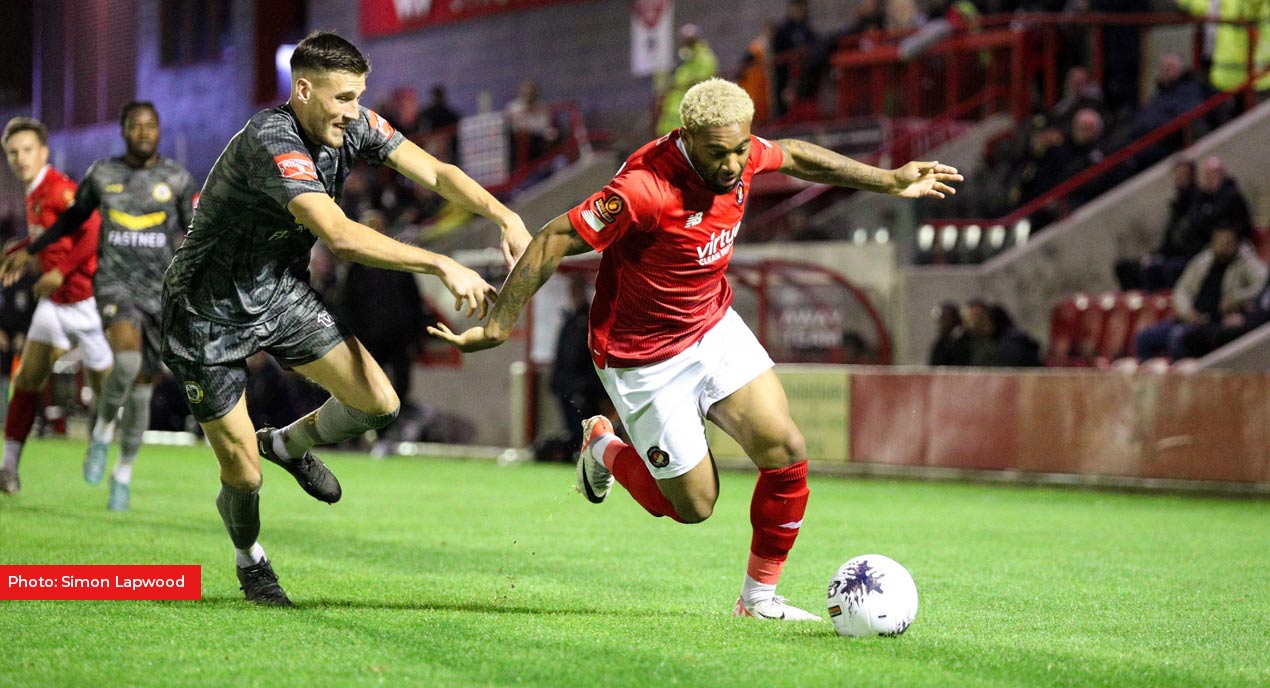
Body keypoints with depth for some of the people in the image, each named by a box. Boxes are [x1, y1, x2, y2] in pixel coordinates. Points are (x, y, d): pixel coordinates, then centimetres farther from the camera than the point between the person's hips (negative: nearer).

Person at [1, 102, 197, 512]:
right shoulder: (102, 174, 3)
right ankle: (102, 432, -6)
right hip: (115, 285, -1)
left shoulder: (177, 179, 2)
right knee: (127, 360, -31)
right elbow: (73, 217, 19)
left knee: (141, 389, 5)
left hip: (161, 293, 1)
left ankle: (123, 474, 25)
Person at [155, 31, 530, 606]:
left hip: (281, 291, 7)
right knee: (243, 478, -4)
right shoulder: (272, 143, -33)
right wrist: (443, 266, -43)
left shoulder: (353, 127, -8)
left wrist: (506, 217, -24)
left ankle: (288, 444, 23)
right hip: (210, 315, -7)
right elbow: (340, 236, -43)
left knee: (379, 404, -9)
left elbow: (435, 172, -7)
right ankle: (250, 562, 31)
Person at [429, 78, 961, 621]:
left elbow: (793, 155, 14)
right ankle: (603, 448, 31)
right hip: (647, 361, -6)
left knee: (786, 453, -9)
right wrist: (496, 327, -24)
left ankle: (759, 597, 10)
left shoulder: (742, 155, -10)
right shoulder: (647, 188, -32)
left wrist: (889, 181, 20)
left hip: (714, 327, 7)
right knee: (693, 505, 1)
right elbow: (553, 241, -27)